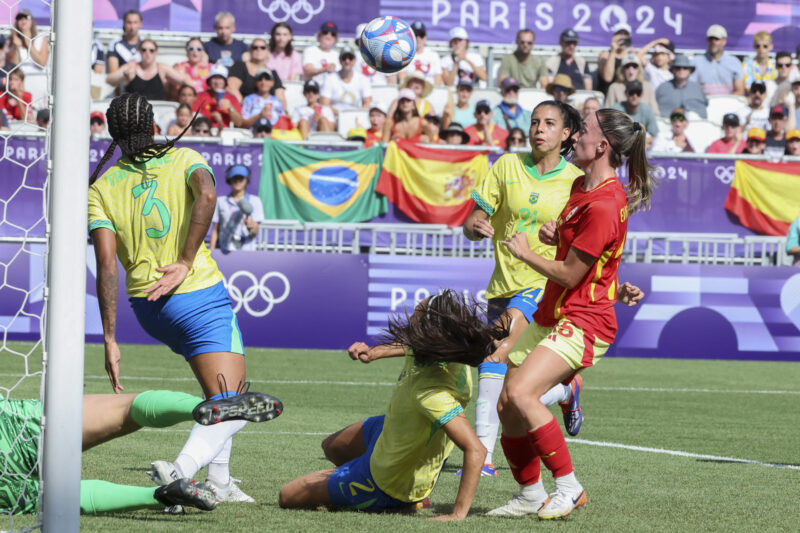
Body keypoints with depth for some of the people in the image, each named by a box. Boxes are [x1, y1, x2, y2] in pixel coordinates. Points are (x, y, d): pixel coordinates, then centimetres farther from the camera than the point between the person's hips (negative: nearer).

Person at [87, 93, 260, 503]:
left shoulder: (102, 188, 7)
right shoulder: (184, 159, 4)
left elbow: (106, 262, -5)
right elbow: (206, 194, -21)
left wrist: (109, 339, -7)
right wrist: (185, 262, -16)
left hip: (146, 308, 5)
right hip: (201, 296, -4)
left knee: (220, 394, 27)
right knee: (231, 410, -8)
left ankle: (219, 482, 21)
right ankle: (180, 472, -33)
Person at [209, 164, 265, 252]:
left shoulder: (255, 201, 7)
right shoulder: (220, 201, 13)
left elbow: (255, 233, 0)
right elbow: (215, 230, 13)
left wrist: (252, 226, -22)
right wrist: (211, 251, 5)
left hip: (247, 250, -1)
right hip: (225, 251, 1)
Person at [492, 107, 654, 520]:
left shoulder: (603, 206, -22)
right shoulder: (581, 185, 10)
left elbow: (569, 274, -18)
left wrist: (525, 253, -3)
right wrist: (555, 234, 6)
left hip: (582, 322, -10)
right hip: (550, 315, 10)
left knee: (521, 393, -27)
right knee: (507, 406, 5)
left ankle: (569, 487, -17)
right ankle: (530, 495, 20)